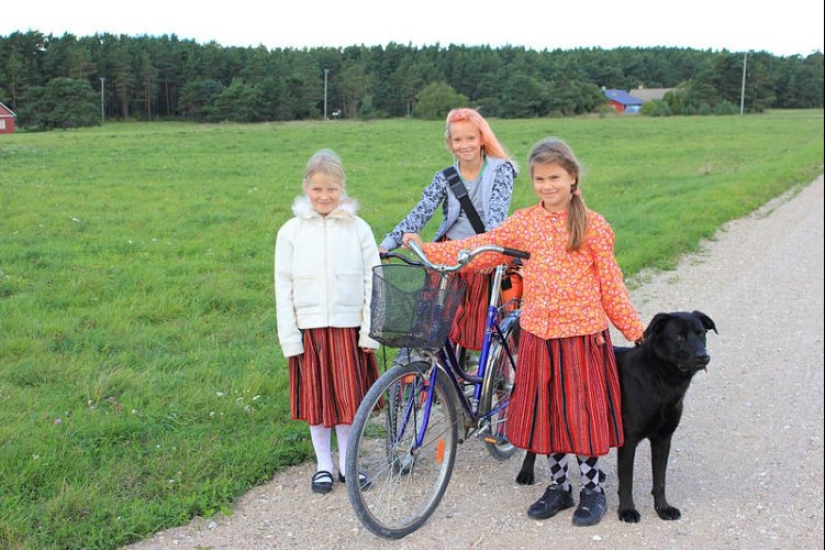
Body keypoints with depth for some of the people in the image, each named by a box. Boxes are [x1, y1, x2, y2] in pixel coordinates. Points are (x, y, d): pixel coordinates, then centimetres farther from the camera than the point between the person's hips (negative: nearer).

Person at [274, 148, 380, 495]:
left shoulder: (358, 229, 1)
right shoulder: (291, 231, 2)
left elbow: (372, 281, 1)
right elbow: (283, 286, 2)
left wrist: (370, 330, -4)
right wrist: (288, 335, -4)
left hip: (348, 326, 0)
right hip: (309, 327, 0)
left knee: (348, 397, 5)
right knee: (316, 398, 8)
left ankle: (347, 463, 23)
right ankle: (323, 464, 24)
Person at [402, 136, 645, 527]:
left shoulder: (593, 226, -5)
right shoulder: (523, 223, 4)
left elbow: (610, 284, -1)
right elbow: (480, 249, 2)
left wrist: (636, 331, 1)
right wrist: (427, 250, -3)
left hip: (583, 335, -3)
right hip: (538, 334, 4)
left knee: (583, 413, 4)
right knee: (545, 414, 12)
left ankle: (593, 489, 24)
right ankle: (558, 486, 29)